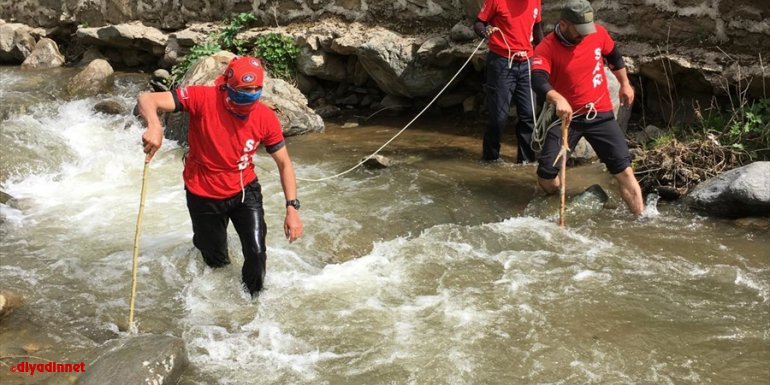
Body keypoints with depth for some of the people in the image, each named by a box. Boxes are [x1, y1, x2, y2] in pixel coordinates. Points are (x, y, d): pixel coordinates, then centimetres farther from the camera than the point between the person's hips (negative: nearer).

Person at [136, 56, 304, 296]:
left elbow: (284, 163, -7)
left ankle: (253, 298, 22)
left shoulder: (266, 118, -18)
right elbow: (146, 100, -30)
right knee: (217, 262, 14)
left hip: (245, 190, 1)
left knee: (256, 252, -10)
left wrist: (292, 208, -15)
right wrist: (154, 126, -53)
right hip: (204, 195, -1)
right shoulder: (203, 99, -26)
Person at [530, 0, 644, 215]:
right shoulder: (546, 48, -18)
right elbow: (538, 81, -36)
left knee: (624, 170, -3)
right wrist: (558, 99, -54)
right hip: (567, 116, -2)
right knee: (546, 174, -8)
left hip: (601, 114, 2)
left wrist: (625, 84, 23)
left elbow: (614, 56, 15)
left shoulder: (597, 33, -6)